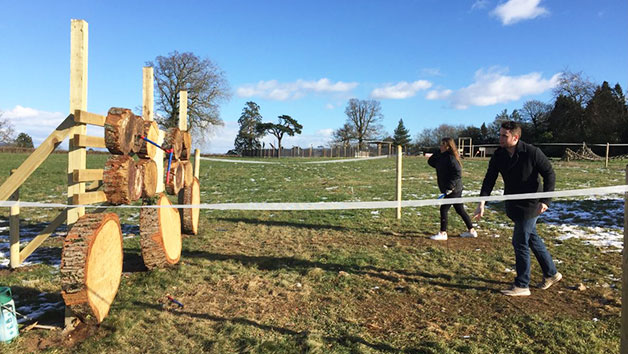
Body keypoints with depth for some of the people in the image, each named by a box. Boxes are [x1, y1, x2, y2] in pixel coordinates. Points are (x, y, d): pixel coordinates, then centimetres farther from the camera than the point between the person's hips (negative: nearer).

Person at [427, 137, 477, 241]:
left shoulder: (451, 158, -17)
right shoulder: (442, 157, 11)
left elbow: (458, 173, -24)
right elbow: (430, 161, 17)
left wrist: (450, 187, -25)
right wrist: (439, 152, 6)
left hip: (454, 190, -9)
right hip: (455, 190, 9)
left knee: (444, 209, -3)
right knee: (460, 210, 16)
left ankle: (443, 233, 5)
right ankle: (471, 230, 25)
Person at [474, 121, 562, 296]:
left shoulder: (532, 153, -18)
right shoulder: (498, 155, -4)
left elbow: (549, 174, -10)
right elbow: (489, 179, -9)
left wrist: (545, 200, -18)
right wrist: (482, 202, -21)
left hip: (530, 205, -6)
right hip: (513, 205, 6)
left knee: (520, 242, -7)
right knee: (532, 239, 18)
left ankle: (522, 286, 6)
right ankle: (551, 273, 37)